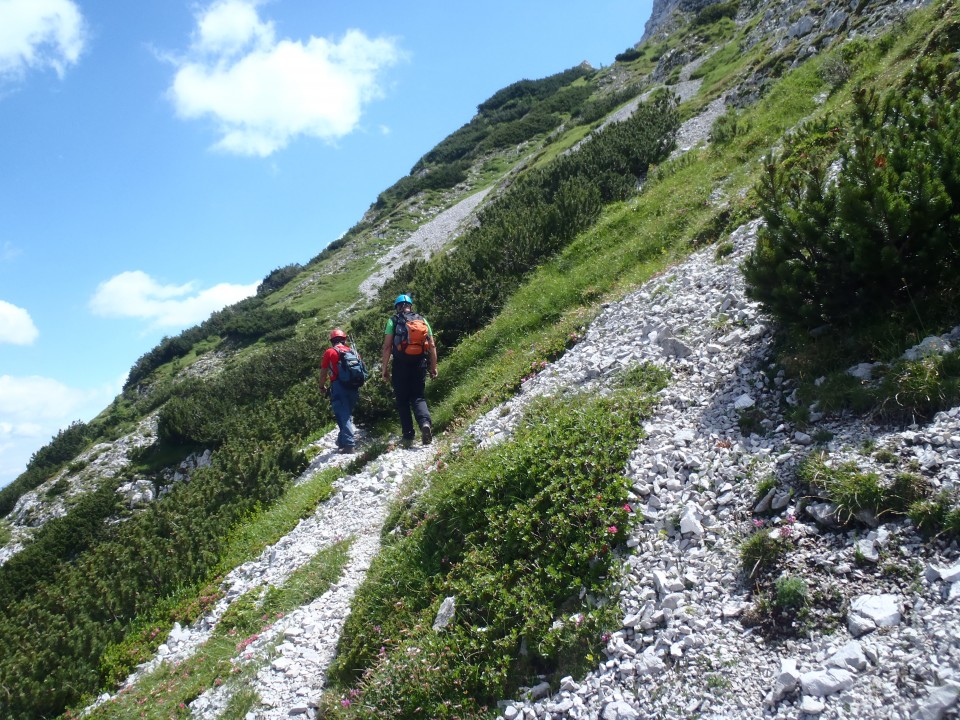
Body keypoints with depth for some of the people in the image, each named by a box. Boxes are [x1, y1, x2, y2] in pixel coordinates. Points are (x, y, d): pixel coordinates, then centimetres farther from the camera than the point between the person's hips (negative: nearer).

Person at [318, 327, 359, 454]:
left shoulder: (329, 352, 2)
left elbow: (323, 372, 2)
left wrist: (322, 387, 17)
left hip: (338, 386, -4)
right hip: (353, 387, 5)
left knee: (343, 416, -4)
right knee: (348, 414, 19)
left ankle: (349, 444, -12)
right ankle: (343, 440, 26)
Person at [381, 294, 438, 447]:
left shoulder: (393, 321, 1)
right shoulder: (422, 320, 9)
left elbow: (387, 347, -6)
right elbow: (432, 346, 5)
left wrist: (385, 369, -1)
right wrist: (433, 367, 11)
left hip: (401, 366, -2)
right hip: (419, 365, 2)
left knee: (402, 400, 8)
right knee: (418, 397, 9)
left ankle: (408, 436, 5)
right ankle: (425, 422, -19)